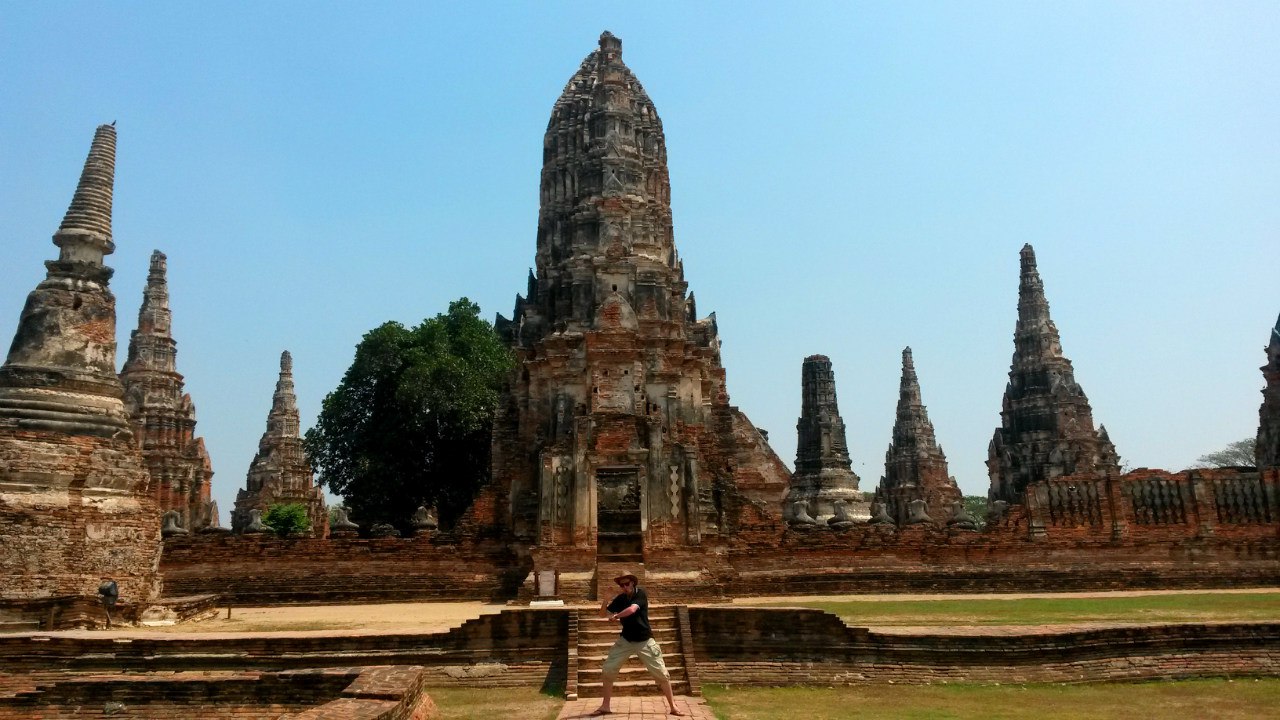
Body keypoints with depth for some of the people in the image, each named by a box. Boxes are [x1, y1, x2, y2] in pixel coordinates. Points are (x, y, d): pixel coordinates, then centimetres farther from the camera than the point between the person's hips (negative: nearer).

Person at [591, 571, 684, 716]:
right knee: (608, 669, -3)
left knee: (661, 673, -4)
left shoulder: (640, 594, -14)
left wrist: (615, 616, -18)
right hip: (625, 640, 4)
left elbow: (632, 609, -31)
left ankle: (672, 706, 8)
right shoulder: (620, 598, 1)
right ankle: (605, 706, 9)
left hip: (644, 641, -4)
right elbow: (604, 613, 5)